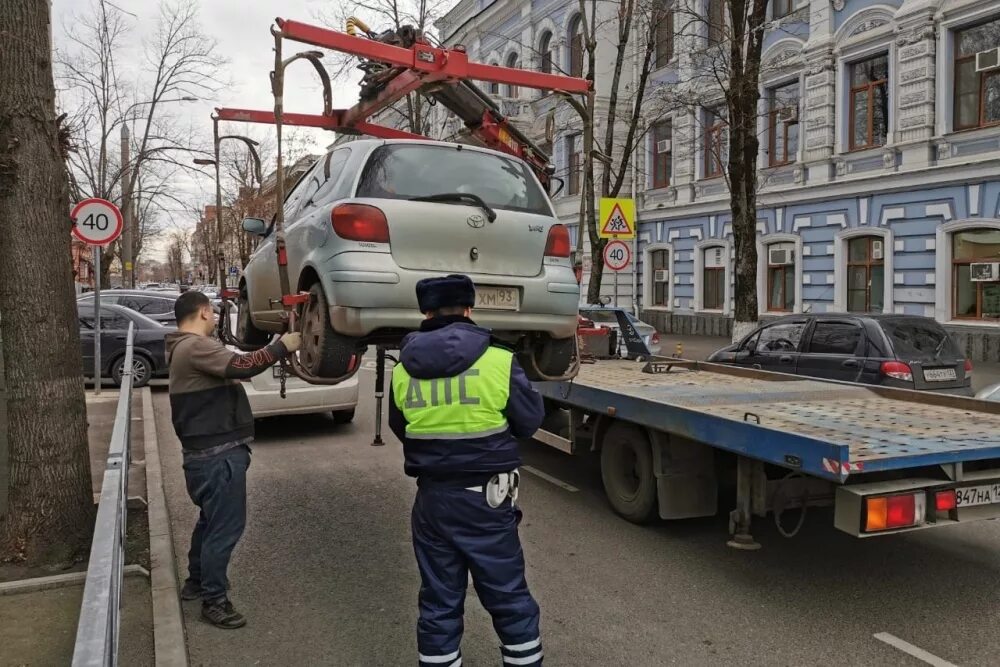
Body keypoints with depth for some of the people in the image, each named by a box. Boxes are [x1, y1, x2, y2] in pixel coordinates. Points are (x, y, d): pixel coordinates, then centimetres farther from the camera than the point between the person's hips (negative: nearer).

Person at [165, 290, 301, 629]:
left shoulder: (186, 348, 16)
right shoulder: (195, 347, -20)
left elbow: (229, 370, 17)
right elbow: (240, 366, -31)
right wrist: (281, 346, -22)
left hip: (208, 451, 11)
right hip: (218, 454, -11)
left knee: (211, 520, 24)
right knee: (225, 526, -3)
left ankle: (196, 582, 39)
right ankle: (214, 600, 8)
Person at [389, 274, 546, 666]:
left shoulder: (402, 371, -2)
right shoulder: (499, 361, -13)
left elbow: (400, 431, 10)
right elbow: (530, 421, -3)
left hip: (432, 499, 3)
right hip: (486, 499, -3)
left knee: (438, 603, 15)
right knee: (509, 598, 12)